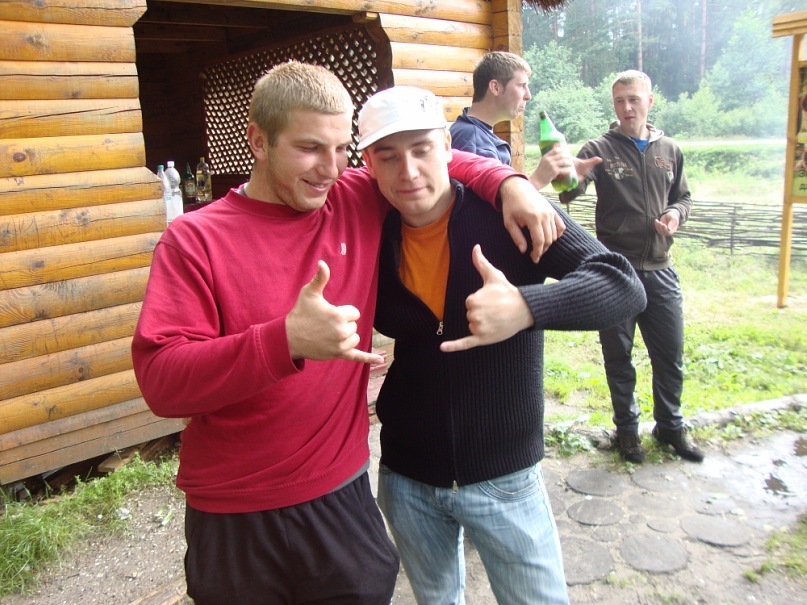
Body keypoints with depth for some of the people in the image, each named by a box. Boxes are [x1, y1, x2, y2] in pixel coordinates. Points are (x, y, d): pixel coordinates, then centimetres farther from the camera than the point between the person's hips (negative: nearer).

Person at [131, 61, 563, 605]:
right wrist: (285, 340, -33)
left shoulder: (360, 203, -2)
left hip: (343, 495, 3)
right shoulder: (195, 239, -11)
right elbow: (159, 380, -20)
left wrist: (509, 183, -6)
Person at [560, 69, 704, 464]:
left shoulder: (668, 150, 7)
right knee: (618, 356, 9)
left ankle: (670, 425, 33)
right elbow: (570, 190, -22)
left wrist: (677, 214, -5)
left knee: (670, 354, 12)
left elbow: (683, 196, 18)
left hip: (660, 269, 4)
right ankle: (627, 428, 28)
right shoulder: (600, 150, -5)